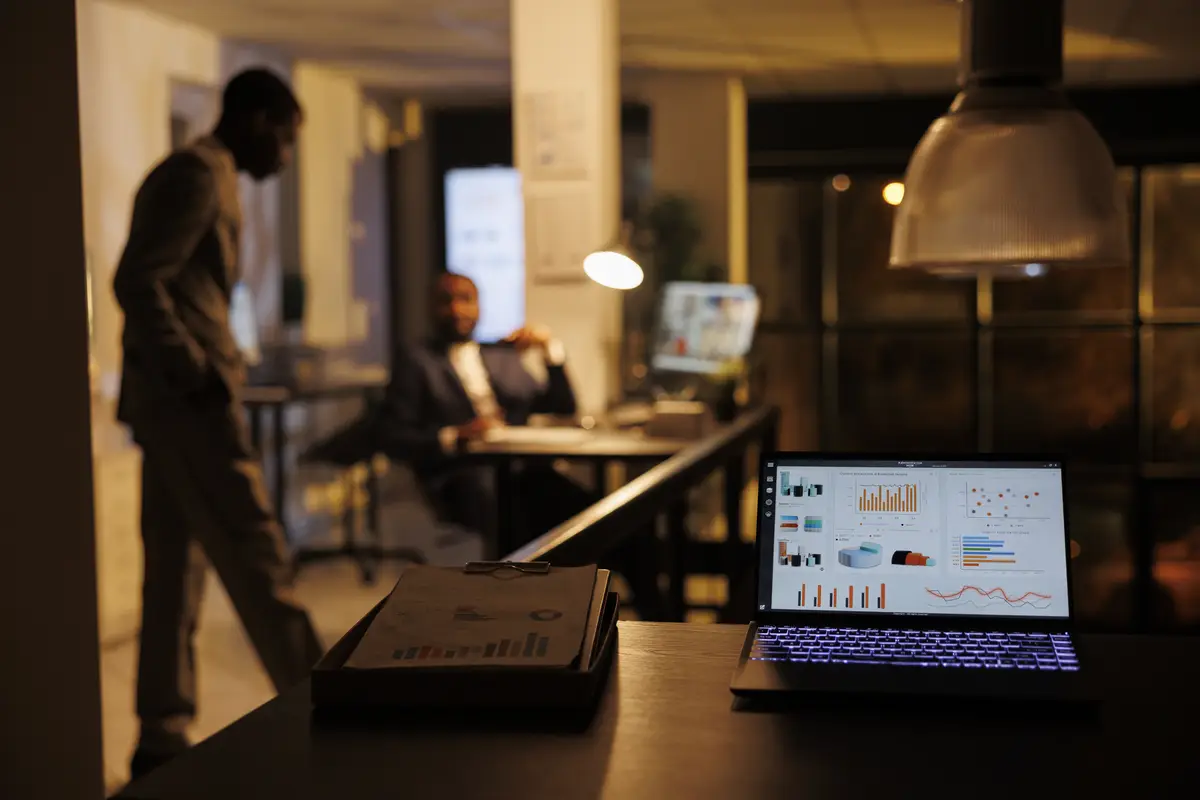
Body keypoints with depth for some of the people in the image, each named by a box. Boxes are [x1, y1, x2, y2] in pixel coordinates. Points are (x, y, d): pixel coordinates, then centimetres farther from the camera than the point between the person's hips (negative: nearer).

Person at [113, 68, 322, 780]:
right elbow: (138, 281, -19)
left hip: (174, 399, 10)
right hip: (190, 400, -10)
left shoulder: (198, 174, 21)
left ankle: (163, 737, 15)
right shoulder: (200, 173, -9)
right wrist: (195, 373, -18)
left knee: (178, 566, 10)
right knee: (255, 555, -6)